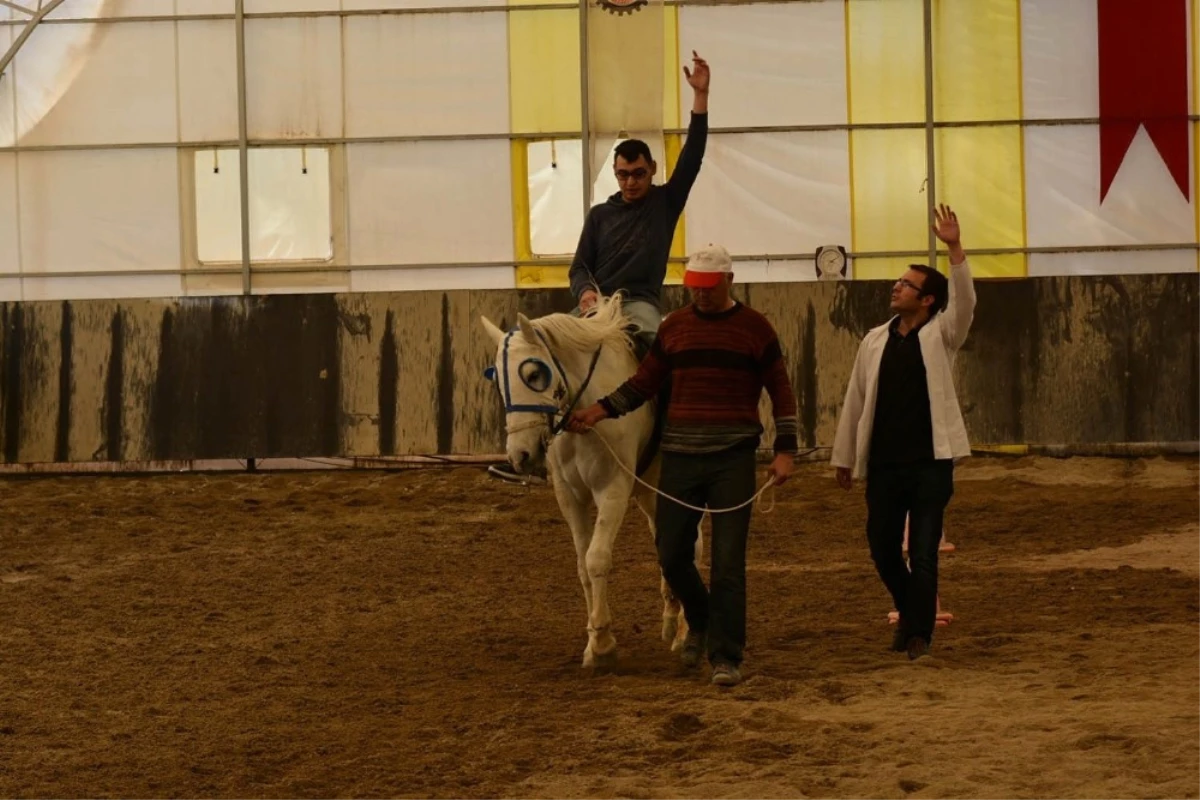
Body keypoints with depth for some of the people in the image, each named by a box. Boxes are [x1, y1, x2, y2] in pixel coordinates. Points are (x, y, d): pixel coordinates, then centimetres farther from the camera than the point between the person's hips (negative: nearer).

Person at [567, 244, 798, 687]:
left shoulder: (755, 328, 0)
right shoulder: (673, 327, 7)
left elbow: (781, 391, 3)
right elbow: (643, 383, 10)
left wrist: (785, 450, -5)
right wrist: (599, 410, -3)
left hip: (733, 459, -3)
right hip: (680, 457, 3)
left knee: (727, 561, -5)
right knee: (671, 554, 6)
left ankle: (725, 656, 1)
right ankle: (700, 622, 34)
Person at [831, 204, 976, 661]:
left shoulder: (941, 335, -1)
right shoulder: (875, 340, 7)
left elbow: (964, 301, -21)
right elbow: (855, 400, 11)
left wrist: (955, 249, -32)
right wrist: (844, 457, 13)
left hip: (931, 462, -3)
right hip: (883, 464, 3)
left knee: (923, 553, -4)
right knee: (882, 549, 9)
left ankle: (919, 634, 5)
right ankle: (910, 611, 33)